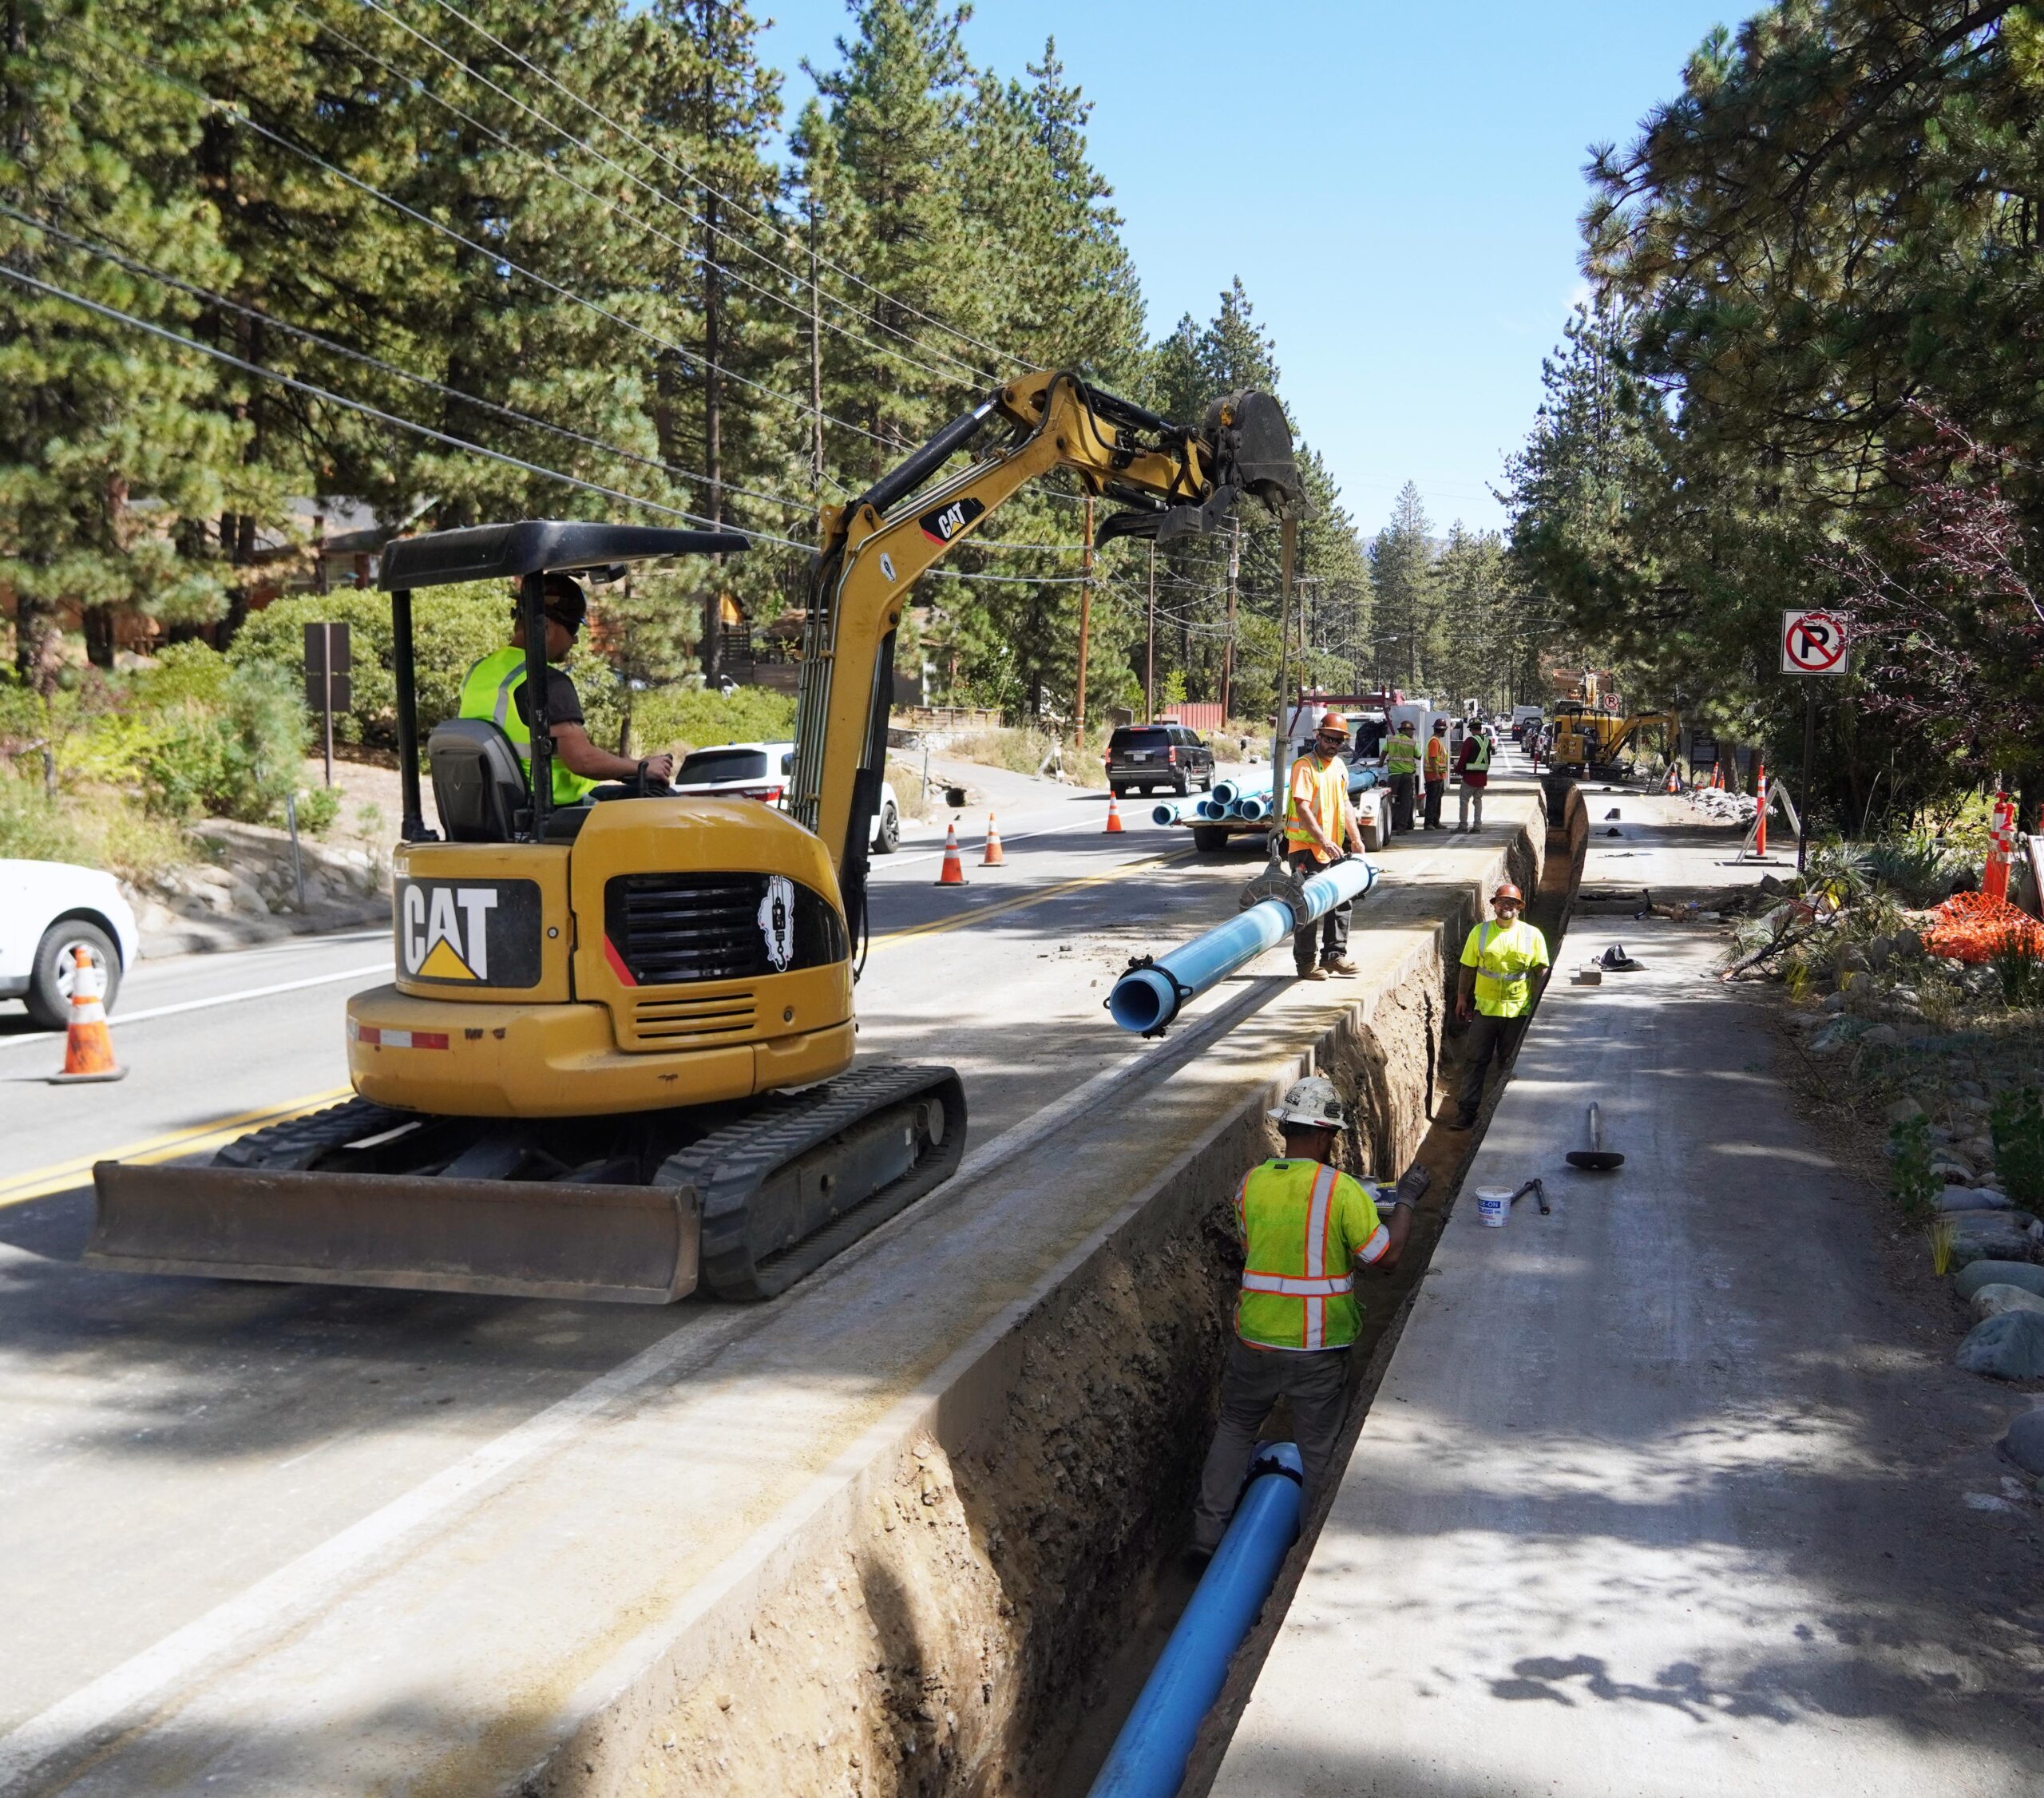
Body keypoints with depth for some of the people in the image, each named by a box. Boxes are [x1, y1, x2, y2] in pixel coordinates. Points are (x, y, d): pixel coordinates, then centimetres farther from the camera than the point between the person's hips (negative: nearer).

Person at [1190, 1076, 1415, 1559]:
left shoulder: (1251, 1183, -3)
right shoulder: (1342, 1191, -16)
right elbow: (1387, 1254, -9)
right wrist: (1406, 1201, 6)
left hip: (1255, 1338, 3)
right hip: (1318, 1347, -3)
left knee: (1236, 1427, 22)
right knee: (1316, 1448, 13)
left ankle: (1208, 1534, 23)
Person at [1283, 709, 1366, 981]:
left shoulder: (1339, 766, 13)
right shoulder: (1305, 766, -13)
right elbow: (1302, 809, -21)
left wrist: (1356, 838, 15)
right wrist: (1324, 841, -27)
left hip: (1333, 848, 8)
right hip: (1306, 848, -8)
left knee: (1342, 902, 11)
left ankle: (1334, 955, 20)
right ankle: (1305, 963, 2)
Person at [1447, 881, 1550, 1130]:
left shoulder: (1533, 935, -1)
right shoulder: (1480, 932, 0)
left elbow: (1541, 971, 1)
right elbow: (1468, 968, 5)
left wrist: (1537, 1005, -3)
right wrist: (1462, 997, 4)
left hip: (1518, 1010, 0)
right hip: (1485, 1007, 0)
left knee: (1510, 1063, 10)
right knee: (1475, 1060, 1)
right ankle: (1468, 1110, 7)